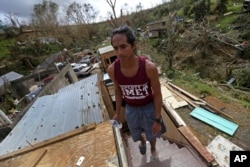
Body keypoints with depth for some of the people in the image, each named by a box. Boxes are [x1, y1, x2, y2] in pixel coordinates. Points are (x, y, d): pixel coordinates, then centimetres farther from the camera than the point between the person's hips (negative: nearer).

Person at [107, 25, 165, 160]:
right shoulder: (112, 70, -23)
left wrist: (158, 120, -12)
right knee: (136, 134, 27)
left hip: (149, 107, -2)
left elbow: (157, 94, -18)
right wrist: (117, 112, 4)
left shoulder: (149, 67, -31)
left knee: (152, 134, 24)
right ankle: (142, 141, 67)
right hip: (131, 108, 2)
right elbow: (118, 91, -4)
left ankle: (153, 149, 62)